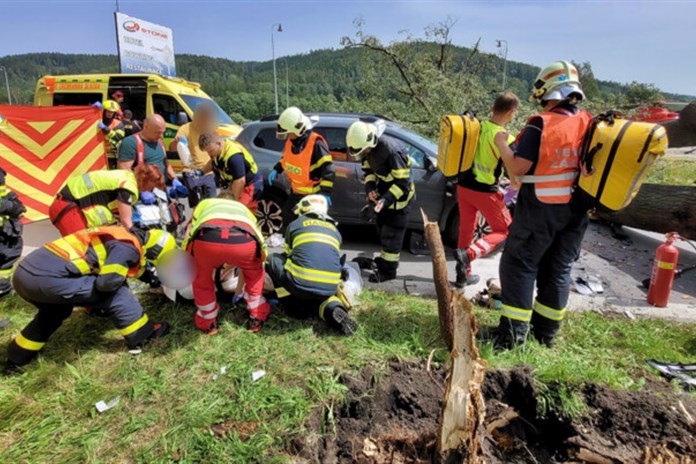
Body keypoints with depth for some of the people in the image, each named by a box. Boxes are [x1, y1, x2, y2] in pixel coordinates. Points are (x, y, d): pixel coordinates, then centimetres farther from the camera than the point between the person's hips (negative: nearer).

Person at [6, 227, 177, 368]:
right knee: (116, 293, 0)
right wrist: (121, 282, 6)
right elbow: (108, 282, -15)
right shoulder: (128, 247, -7)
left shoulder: (119, 234, 22)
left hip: (23, 272, 10)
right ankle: (143, 335, 10)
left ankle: (18, 356, 46)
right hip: (48, 278, -10)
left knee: (55, 309, 36)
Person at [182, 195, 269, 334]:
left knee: (202, 278, 32)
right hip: (244, 240, 1)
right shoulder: (243, 208, 44)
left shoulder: (204, 203, 42)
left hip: (206, 238, 0)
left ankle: (207, 323, 42)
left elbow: (190, 234, 36)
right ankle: (257, 318, 37)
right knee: (255, 273, 34)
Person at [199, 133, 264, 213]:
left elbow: (240, 181, -34)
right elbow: (213, 162, 21)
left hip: (250, 185, -9)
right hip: (234, 183, 9)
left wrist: (234, 201, -23)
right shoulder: (217, 150, -4)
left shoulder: (234, 156, -34)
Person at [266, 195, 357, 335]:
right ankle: (332, 308, 5)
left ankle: (294, 307, 19)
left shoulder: (295, 224, 18)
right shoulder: (335, 230, 24)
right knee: (319, 295, 39)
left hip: (300, 283, -3)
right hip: (329, 288, 3)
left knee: (273, 260, 24)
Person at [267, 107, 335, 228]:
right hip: (296, 191, 8)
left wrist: (325, 192, -32)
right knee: (287, 216, 21)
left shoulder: (316, 143, -25)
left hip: (313, 194, -8)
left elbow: (328, 168, -27)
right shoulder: (291, 141, 0)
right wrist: (276, 170, 7)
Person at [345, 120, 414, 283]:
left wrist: (386, 199, -38)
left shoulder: (392, 151, -33)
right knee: (382, 229, 19)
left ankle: (388, 270, 12)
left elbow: (403, 183, -29)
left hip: (399, 195, -8)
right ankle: (385, 259, 40)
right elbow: (368, 170, 7)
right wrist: (370, 188, -10)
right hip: (384, 191, 8)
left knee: (392, 234, -2)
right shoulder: (369, 147, -8)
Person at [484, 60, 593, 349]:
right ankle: (546, 333, 26)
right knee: (559, 269, 14)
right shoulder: (589, 125, 5)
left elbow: (518, 168, -17)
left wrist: (501, 143, -3)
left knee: (520, 266, 3)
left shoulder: (540, 125, -15)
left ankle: (512, 333, 5)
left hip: (540, 209, -6)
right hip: (575, 211, 6)